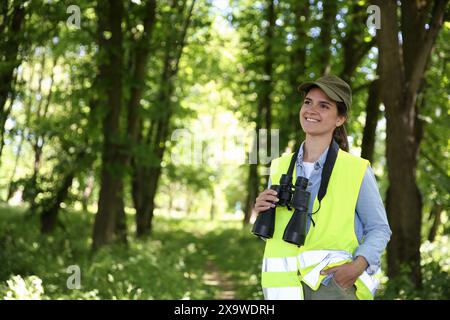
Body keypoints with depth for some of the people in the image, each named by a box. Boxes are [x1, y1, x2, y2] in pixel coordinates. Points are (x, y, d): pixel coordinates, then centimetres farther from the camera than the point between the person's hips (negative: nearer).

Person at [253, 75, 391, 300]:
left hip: (334, 285, -4)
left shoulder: (356, 170, -4)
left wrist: (358, 266, -14)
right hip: (283, 288, 4)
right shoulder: (279, 168, 8)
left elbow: (379, 229, 2)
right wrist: (263, 214, -3)